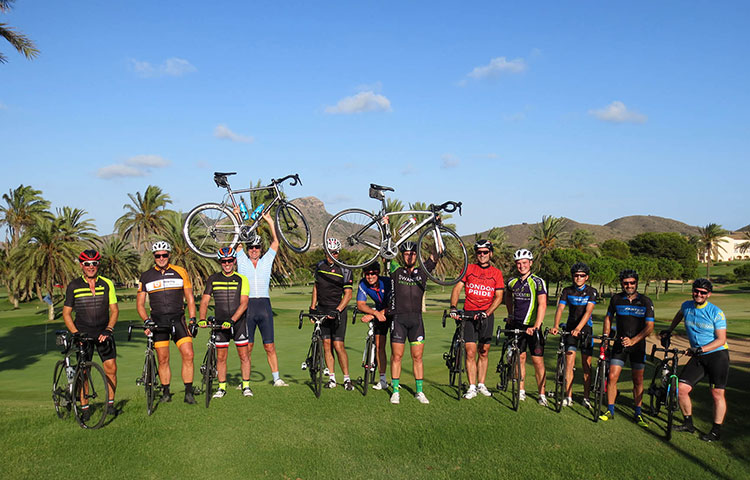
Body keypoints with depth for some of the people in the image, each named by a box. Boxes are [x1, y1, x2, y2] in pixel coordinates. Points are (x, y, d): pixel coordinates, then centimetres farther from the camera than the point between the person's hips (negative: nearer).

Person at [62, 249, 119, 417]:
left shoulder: (107, 284, 2)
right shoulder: (73, 286, 1)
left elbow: (114, 310, 3)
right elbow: (66, 313, 4)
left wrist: (108, 329, -11)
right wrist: (75, 333, -8)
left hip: (103, 332, 1)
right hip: (83, 333, -1)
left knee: (111, 368, -6)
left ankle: (110, 403, 11)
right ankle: (84, 408, 10)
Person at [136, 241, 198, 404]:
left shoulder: (180, 272, 4)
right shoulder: (146, 276, 5)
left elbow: (190, 298, 8)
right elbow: (140, 303, 7)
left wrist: (192, 320, 0)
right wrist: (146, 321, -8)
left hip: (178, 319, 0)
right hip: (158, 322, 0)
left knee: (188, 355, -9)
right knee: (163, 359, 3)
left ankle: (189, 393, 0)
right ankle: (166, 392, 17)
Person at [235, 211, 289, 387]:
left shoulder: (266, 260, 13)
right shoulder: (242, 261, 10)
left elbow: (275, 242, 8)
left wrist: (270, 221, 5)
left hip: (264, 305, 1)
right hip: (247, 306, -1)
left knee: (270, 346, 2)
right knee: (247, 347, 4)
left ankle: (276, 379, 9)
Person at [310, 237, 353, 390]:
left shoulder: (344, 270, -7)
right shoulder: (320, 266, 8)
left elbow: (348, 294, -10)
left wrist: (337, 310, -21)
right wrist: (312, 308, 10)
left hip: (337, 310, -4)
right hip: (322, 310, 4)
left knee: (338, 345, -7)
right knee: (326, 344, 4)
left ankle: (347, 379, 4)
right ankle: (332, 378, 11)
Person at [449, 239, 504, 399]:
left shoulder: (496, 273, 5)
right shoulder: (469, 269, 5)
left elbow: (498, 297, 0)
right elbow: (457, 288, 0)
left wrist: (487, 313, -13)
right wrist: (453, 307, -15)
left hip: (487, 315, 1)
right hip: (469, 314, -1)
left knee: (484, 352, 8)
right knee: (470, 352, -5)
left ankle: (481, 384, 21)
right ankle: (472, 387, 2)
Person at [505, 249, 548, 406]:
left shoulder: (538, 282, -11)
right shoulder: (512, 282, 4)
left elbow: (542, 305, -20)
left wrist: (536, 326, -30)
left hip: (532, 326, -4)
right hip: (516, 325, 4)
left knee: (538, 360, -2)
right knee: (520, 357, 8)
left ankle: (542, 394, 8)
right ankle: (521, 391, 18)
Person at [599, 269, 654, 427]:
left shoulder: (646, 302, -6)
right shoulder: (616, 299, 0)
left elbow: (649, 326, -10)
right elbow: (608, 318, 14)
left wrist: (633, 340, -20)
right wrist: (606, 336, 3)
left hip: (638, 344, -1)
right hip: (619, 343, 1)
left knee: (638, 380, 5)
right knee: (612, 377, -7)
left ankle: (638, 414, 18)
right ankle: (610, 411, 5)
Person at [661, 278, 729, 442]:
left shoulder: (716, 313, -12)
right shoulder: (687, 306, 3)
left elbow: (721, 339, -13)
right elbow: (680, 315, 29)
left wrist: (701, 349, -25)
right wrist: (669, 330, 30)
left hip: (717, 355, -5)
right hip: (697, 357, 5)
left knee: (717, 393, -7)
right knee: (681, 389, -3)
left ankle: (716, 431, 8)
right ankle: (688, 423, 14)